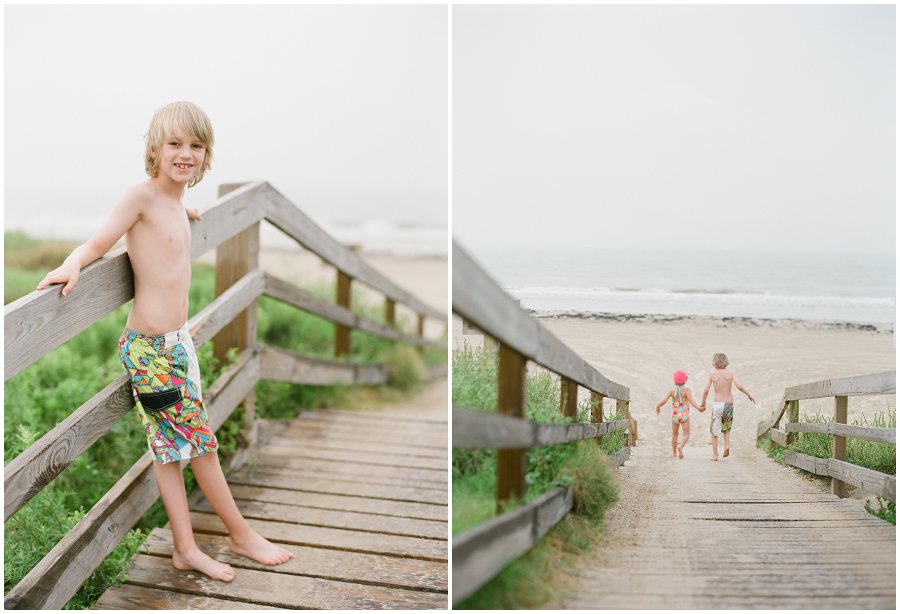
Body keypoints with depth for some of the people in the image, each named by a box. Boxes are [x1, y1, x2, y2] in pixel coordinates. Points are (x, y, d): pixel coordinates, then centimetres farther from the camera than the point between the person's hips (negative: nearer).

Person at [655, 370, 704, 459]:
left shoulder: (672, 390, -6)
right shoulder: (687, 390, -10)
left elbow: (663, 401, -11)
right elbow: (691, 401, -23)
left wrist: (657, 407, 6)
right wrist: (699, 408, -26)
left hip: (675, 415, 3)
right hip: (685, 416, -2)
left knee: (675, 434, 21)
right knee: (686, 435, 2)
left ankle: (674, 453, 30)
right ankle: (680, 447, -26)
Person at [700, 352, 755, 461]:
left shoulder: (712, 375, -3)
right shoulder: (730, 373, 0)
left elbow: (706, 391, -9)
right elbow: (739, 387, -10)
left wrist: (703, 402, 6)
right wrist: (749, 395, 5)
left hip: (717, 404, -2)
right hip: (729, 403, 2)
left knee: (714, 430, 11)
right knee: (726, 426, 28)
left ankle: (715, 455, 7)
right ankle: (727, 445, 5)